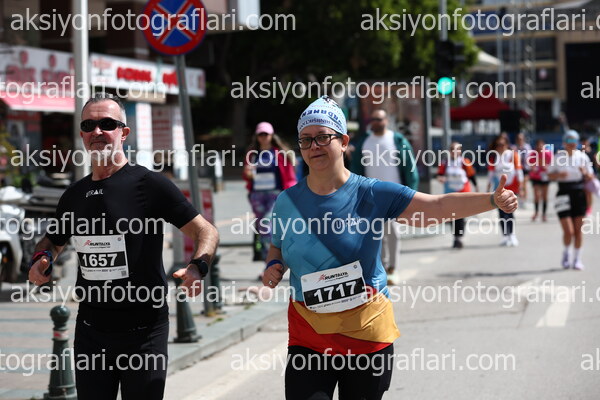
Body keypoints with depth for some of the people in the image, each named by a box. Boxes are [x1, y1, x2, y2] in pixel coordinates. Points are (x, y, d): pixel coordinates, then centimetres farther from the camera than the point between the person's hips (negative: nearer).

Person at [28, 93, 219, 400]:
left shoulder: (149, 184, -8)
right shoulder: (74, 195, 9)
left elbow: (205, 231, -5)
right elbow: (54, 239, 27)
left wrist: (197, 267, -24)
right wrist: (41, 258, 5)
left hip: (144, 330, -5)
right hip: (90, 327, 5)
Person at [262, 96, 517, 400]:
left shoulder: (371, 194, -6)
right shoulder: (287, 202, 2)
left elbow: (439, 207, -13)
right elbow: (277, 248, 20)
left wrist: (493, 200, -24)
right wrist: (274, 267, -3)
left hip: (367, 330, -1)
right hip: (308, 334, 1)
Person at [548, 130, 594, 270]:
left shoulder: (582, 157, 3)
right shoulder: (558, 157, 0)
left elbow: (591, 177, 7)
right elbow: (550, 175, 5)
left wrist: (585, 173, -15)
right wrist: (559, 175, -15)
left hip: (579, 194, 2)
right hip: (564, 194, -2)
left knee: (578, 230, 4)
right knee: (568, 231, -8)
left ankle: (577, 258, 18)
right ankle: (566, 253, 20)